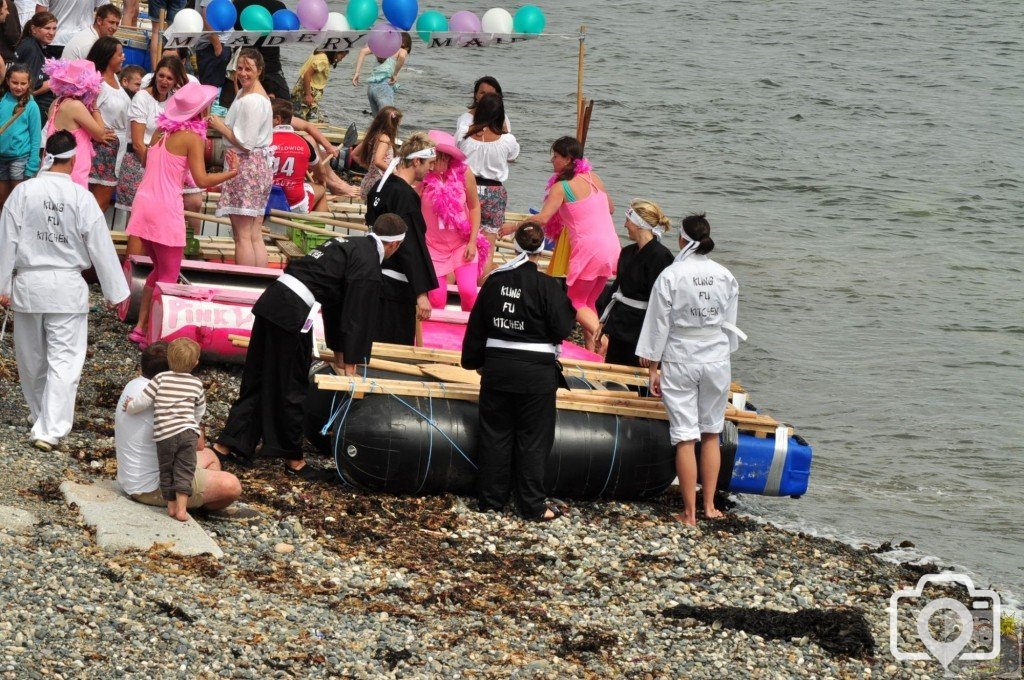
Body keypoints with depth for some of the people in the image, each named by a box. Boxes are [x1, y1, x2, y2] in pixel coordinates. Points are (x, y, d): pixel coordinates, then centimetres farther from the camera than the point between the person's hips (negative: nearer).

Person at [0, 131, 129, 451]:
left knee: (31, 358, 18)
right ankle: (50, 429, -13)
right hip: (67, 287, -2)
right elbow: (100, 247, -6)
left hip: (28, 284, 2)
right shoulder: (81, 197, -10)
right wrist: (115, 291, 4)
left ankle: (41, 416, 35)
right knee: (64, 360, -2)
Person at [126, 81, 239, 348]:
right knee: (169, 276, 3)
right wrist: (232, 173, 0)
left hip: (144, 204, 7)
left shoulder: (162, 131, 10)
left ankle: (141, 325, 20)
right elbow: (202, 180, -14)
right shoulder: (192, 138, -10)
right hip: (166, 209, -7)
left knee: (159, 269, 22)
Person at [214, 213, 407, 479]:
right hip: (293, 313, -9)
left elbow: (336, 304, 31)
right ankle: (293, 459, 15)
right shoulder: (368, 265, -6)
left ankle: (226, 445, 20)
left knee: (257, 380, 17)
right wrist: (350, 365, -2)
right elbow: (357, 316, -7)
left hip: (271, 301, 9)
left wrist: (340, 356, 36)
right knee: (292, 387, 4)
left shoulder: (350, 247, 24)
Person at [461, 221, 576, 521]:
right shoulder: (547, 286, -13)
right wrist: (570, 309, 8)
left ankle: (491, 498, 19)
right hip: (536, 372, -4)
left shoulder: (495, 281, 0)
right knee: (532, 440, 4)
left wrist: (474, 361, 21)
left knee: (495, 434, 13)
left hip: (497, 368, 4)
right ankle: (532, 505, 8)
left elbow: (477, 325, 8)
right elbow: (561, 330, -11)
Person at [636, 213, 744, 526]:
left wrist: (654, 367, -1)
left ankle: (690, 512, 3)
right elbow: (730, 324, 9)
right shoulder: (725, 276, 0)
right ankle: (709, 505, 19)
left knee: (685, 437, 0)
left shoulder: (671, 276, -12)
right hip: (717, 360, 3)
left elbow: (659, 324, -8)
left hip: (680, 361, -3)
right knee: (712, 434, 16)